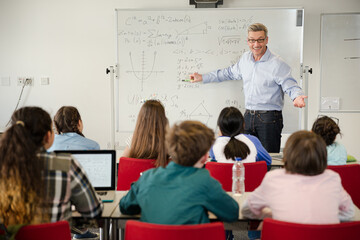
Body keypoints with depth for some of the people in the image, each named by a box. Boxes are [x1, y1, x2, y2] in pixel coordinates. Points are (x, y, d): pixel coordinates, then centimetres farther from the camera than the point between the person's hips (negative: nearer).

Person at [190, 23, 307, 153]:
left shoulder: (277, 64, -10)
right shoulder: (245, 58, 11)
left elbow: (291, 86, -11)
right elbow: (230, 73, 26)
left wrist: (297, 97, -35)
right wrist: (203, 77, 29)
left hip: (269, 118, -6)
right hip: (249, 116, 6)